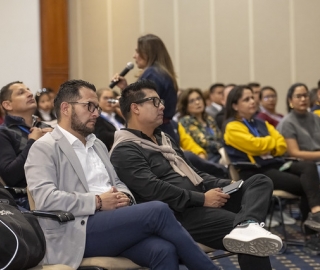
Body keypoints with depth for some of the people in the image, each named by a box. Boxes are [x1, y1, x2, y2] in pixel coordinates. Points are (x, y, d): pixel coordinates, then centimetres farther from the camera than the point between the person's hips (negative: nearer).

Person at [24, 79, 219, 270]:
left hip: (115, 224, 7)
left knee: (163, 250, -26)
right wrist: (98, 202, -14)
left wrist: (124, 197, 2)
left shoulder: (97, 144, 25)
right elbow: (45, 199, -14)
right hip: (77, 233, -7)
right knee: (158, 210, -25)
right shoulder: (44, 148, 0)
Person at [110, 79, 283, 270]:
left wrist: (223, 185, 6)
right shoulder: (125, 151, -7)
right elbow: (153, 190, -21)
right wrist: (202, 199, -21)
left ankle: (246, 227, -39)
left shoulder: (164, 139, 25)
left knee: (260, 182, -9)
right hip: (180, 213, -10)